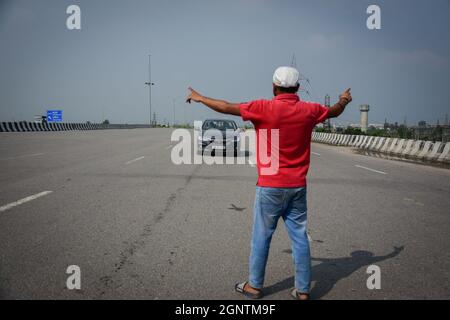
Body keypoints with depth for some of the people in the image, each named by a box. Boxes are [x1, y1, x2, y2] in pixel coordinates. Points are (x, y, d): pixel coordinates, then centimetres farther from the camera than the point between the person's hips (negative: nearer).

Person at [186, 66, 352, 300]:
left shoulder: (264, 108, -12)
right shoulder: (309, 110, 0)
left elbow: (226, 107, -5)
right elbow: (334, 111, 21)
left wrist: (199, 98, 11)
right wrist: (344, 101, 44)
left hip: (270, 186, -4)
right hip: (298, 187, 4)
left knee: (261, 237, 8)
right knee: (300, 238, 9)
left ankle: (254, 286, 20)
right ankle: (303, 291, 16)